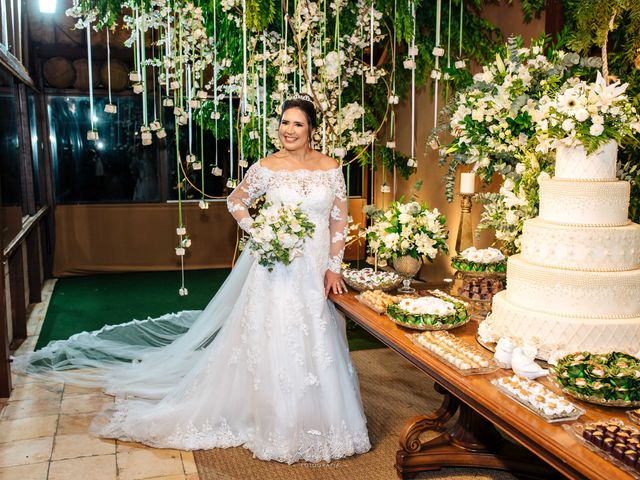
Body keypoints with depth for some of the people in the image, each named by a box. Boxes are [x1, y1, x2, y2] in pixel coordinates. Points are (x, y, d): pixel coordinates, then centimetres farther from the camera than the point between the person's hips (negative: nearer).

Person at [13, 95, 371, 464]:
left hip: (316, 267, 2)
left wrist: (334, 267, -1)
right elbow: (236, 201, 10)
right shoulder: (266, 167, -4)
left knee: (314, 342, 10)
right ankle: (273, 417, 23)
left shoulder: (331, 168, 0)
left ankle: (313, 416, 30)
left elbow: (340, 222, 4)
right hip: (275, 265, -2)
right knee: (272, 338, 4)